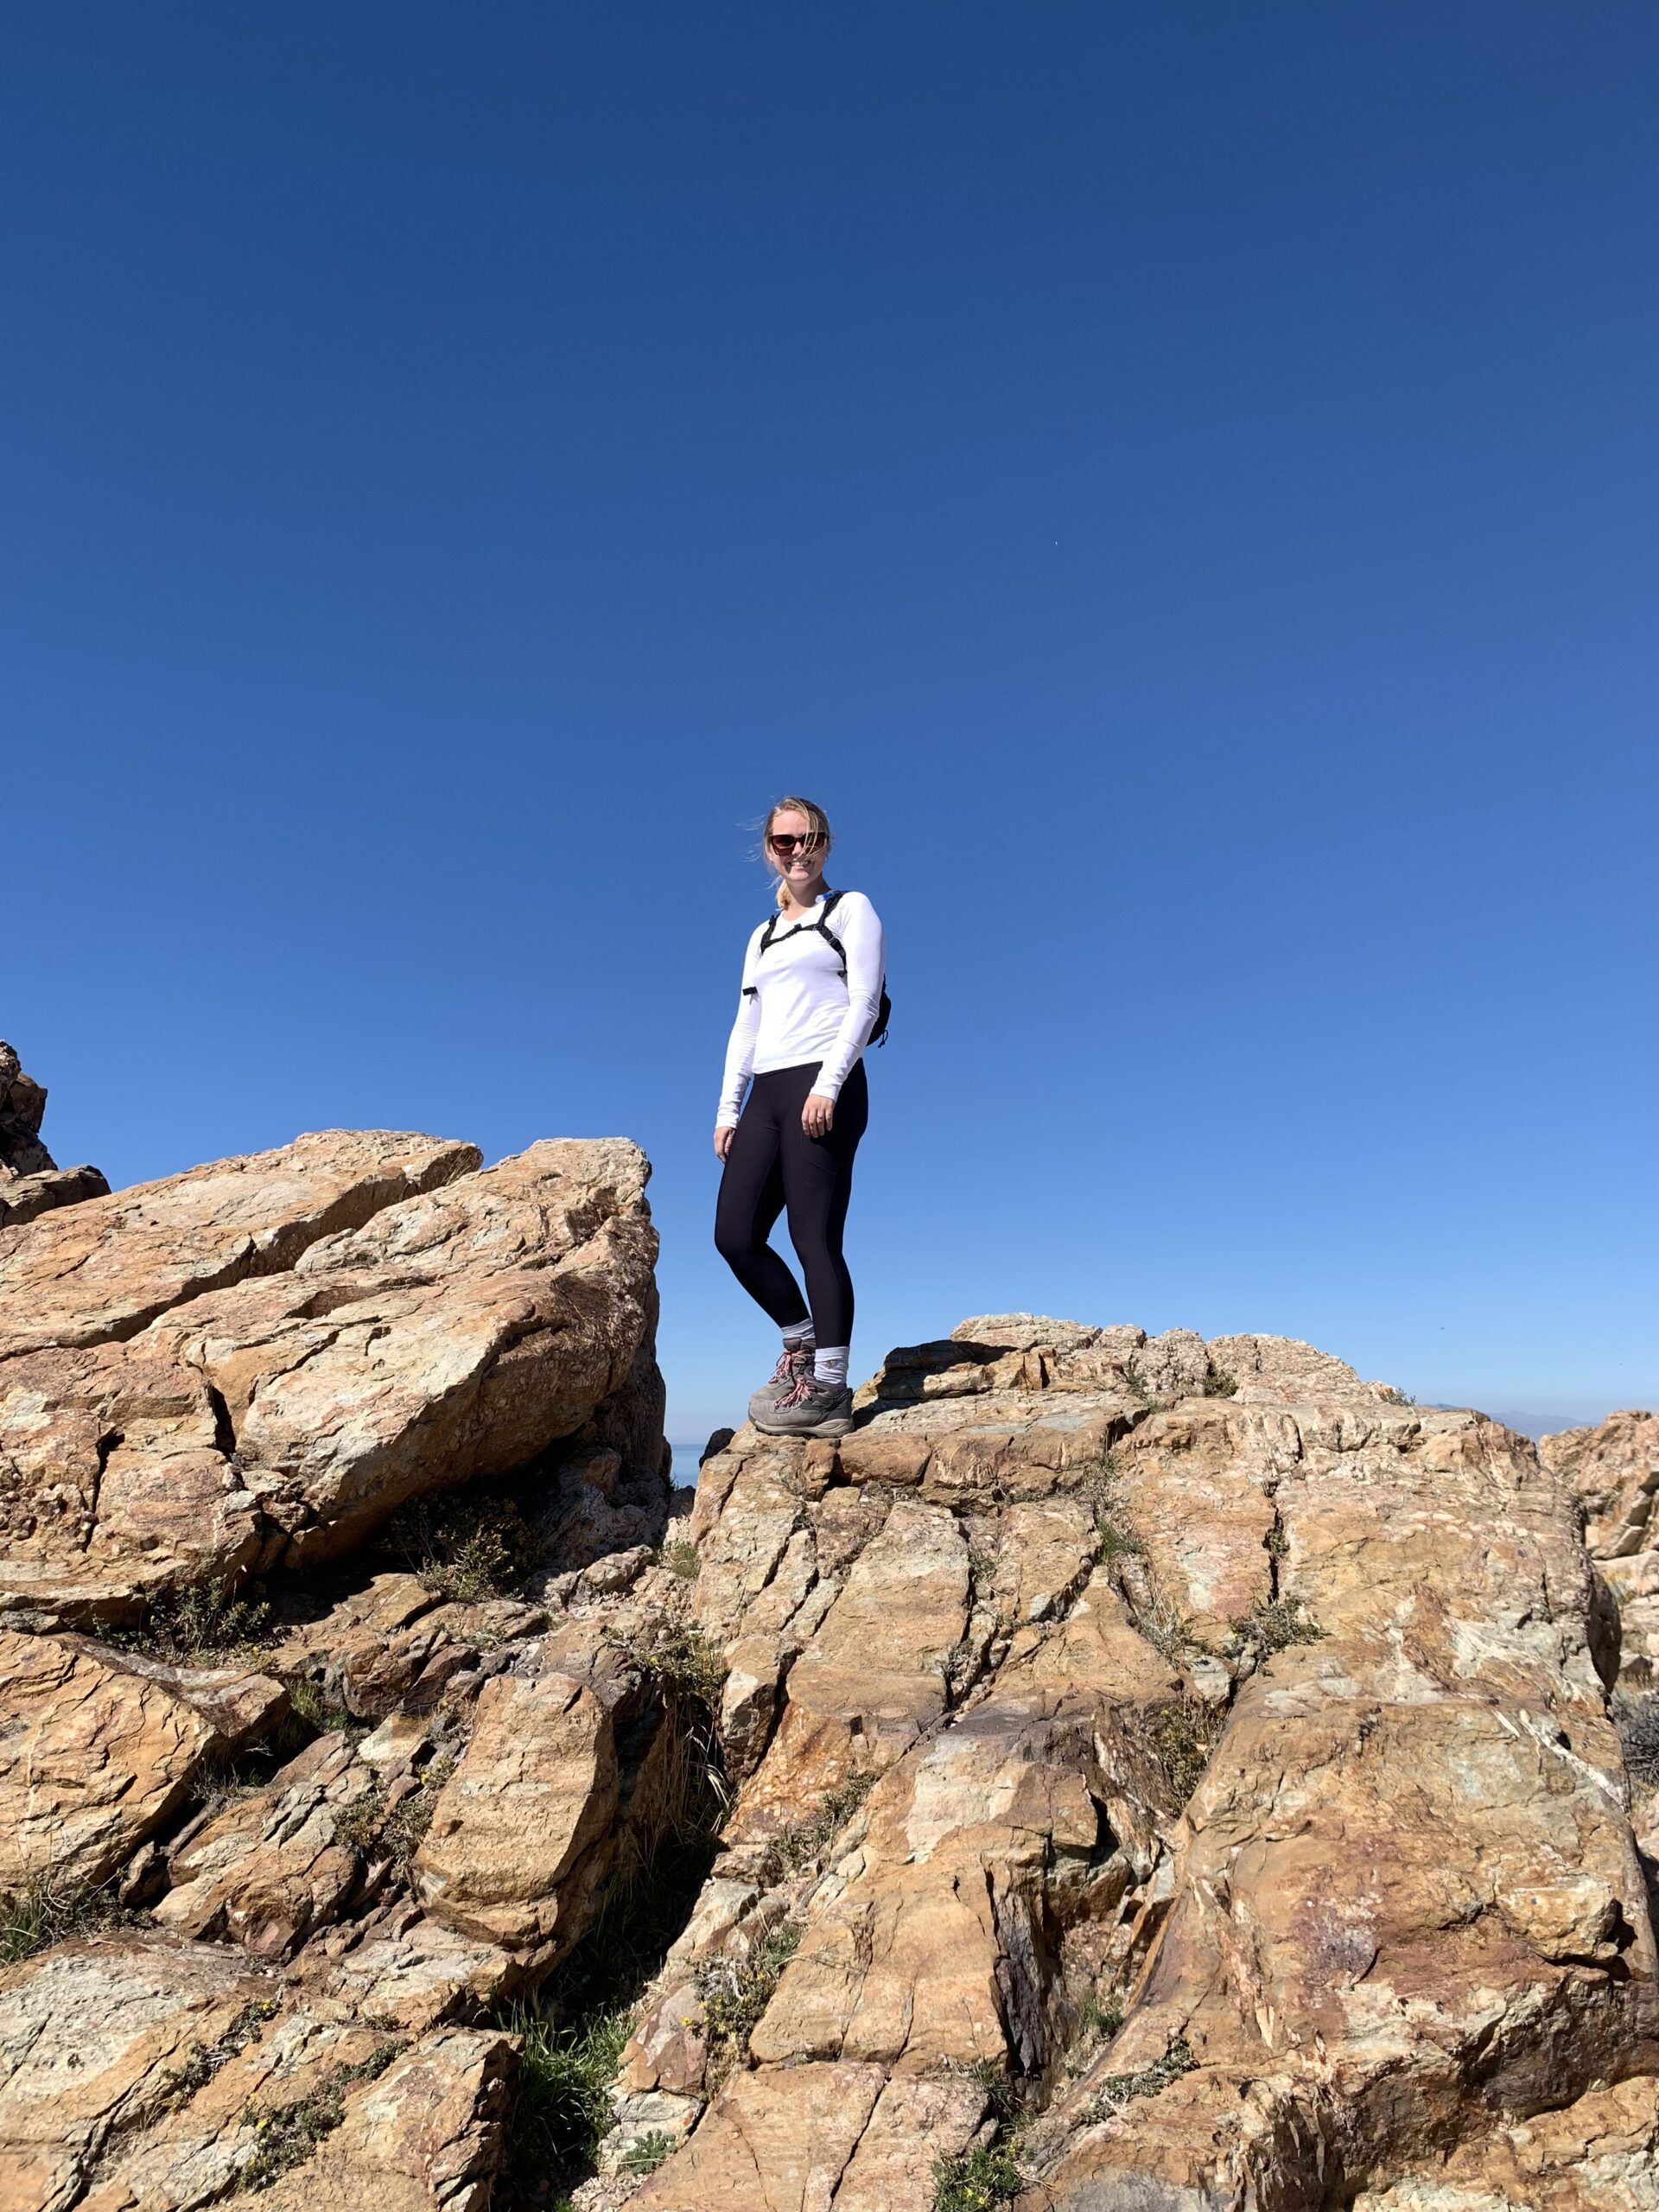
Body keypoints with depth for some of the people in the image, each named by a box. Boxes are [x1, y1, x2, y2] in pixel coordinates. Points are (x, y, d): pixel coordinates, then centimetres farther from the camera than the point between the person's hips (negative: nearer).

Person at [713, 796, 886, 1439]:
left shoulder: (850, 909, 8)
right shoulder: (762, 937, 25)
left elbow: (864, 1001, -5)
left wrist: (827, 1085, -16)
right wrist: (728, 1110, 11)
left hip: (824, 1086, -6)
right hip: (766, 1094, 6)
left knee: (815, 1238, -10)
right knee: (734, 1235, -1)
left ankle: (829, 1390, -5)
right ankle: (803, 1344, 18)